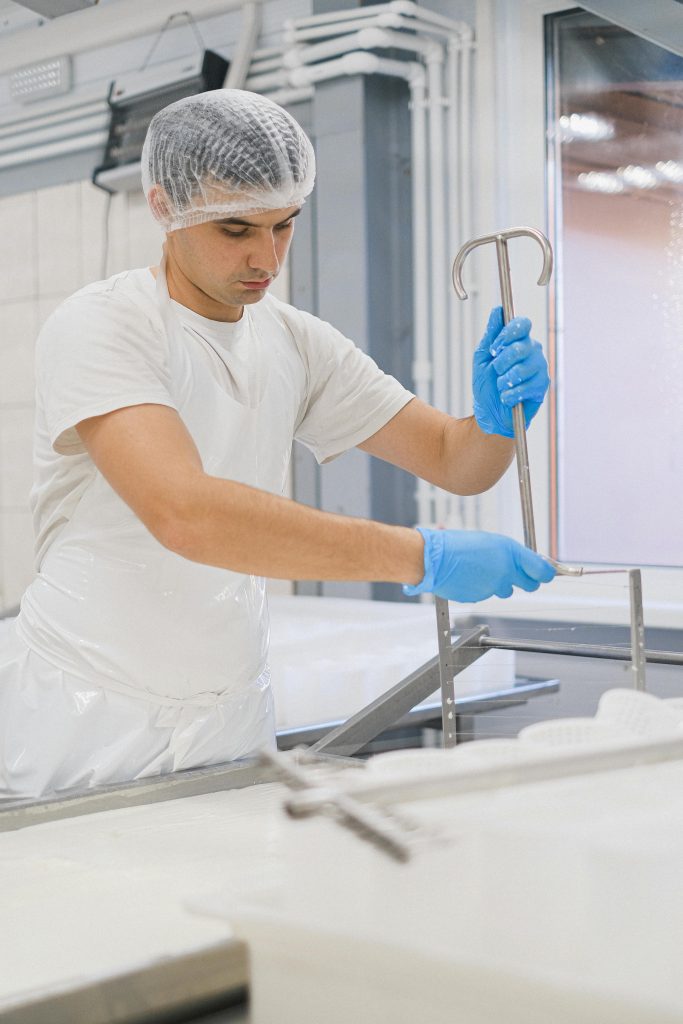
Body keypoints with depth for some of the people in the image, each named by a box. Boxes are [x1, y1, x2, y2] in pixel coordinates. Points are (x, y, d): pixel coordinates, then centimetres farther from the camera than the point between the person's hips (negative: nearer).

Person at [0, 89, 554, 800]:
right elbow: (184, 512, -30)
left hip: (232, 716, 5)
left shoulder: (297, 342, 6)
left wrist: (497, 417, -18)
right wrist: (424, 558, -32)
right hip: (85, 724, -5)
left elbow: (456, 462, 7)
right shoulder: (96, 327, -14)